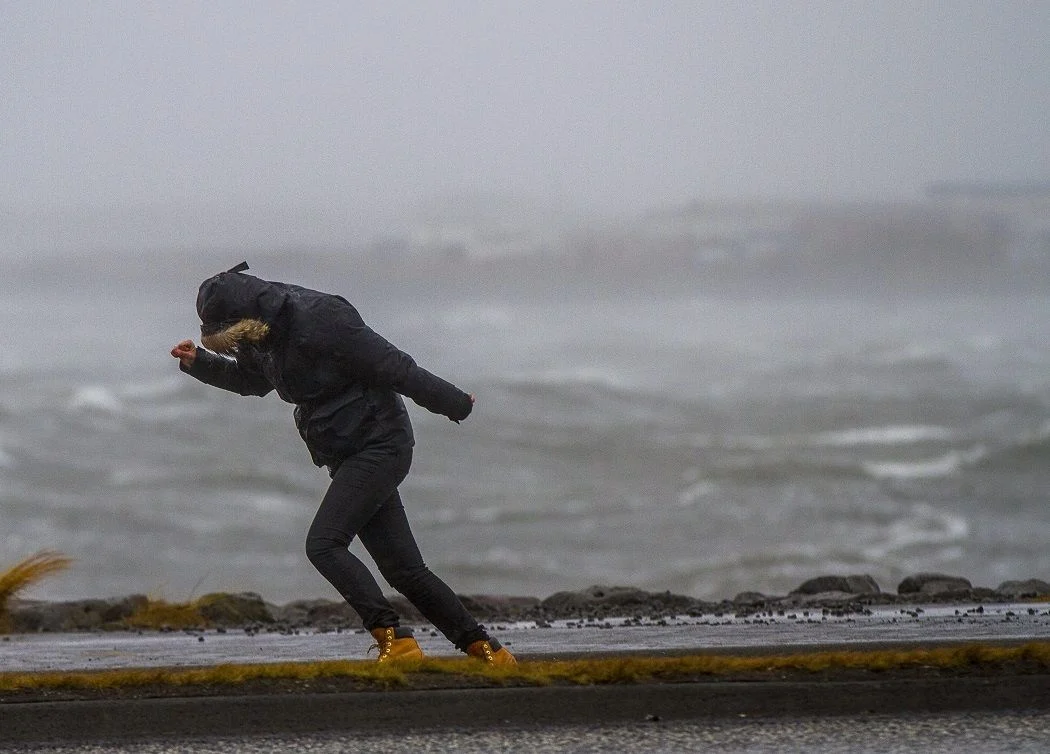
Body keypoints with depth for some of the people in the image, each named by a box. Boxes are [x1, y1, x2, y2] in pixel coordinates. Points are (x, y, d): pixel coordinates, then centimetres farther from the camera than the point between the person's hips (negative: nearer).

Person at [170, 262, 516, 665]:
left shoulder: (319, 320, -22)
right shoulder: (263, 337, 6)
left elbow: (394, 367, -17)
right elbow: (249, 378, 29)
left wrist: (454, 403, -12)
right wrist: (198, 362, 14)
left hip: (379, 445, -9)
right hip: (349, 457, 9)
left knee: (324, 544, -19)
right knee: (402, 568, 7)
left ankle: (394, 638, -22)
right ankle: (484, 648, 13)